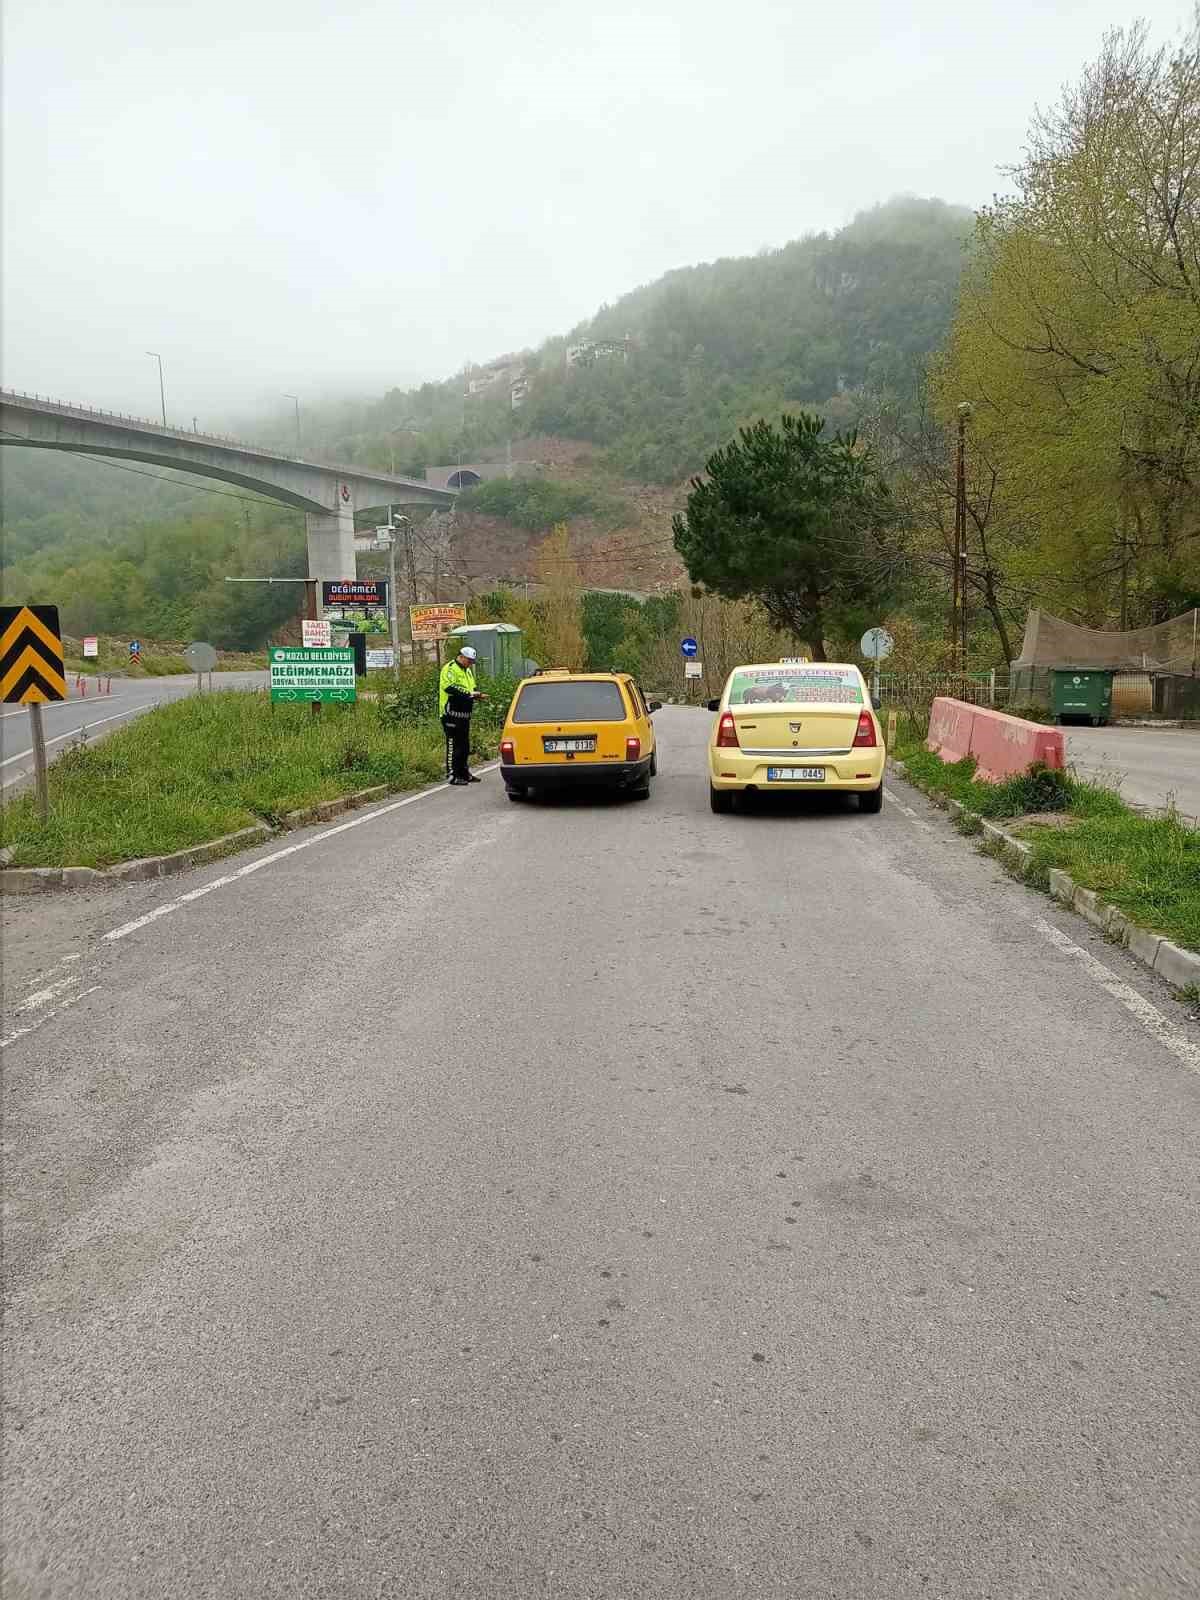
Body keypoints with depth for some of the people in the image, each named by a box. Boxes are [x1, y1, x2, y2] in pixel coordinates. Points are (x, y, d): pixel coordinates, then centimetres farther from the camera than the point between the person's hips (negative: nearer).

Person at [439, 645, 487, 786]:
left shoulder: (467, 671, 20)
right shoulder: (450, 669, -11)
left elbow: (471, 689, 27)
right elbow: (449, 687, -25)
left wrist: (477, 695, 5)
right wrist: (469, 693, -25)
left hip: (464, 714, 10)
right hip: (452, 714, -9)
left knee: (465, 746, 15)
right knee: (454, 745, -6)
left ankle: (465, 773, 25)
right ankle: (453, 776, -3)